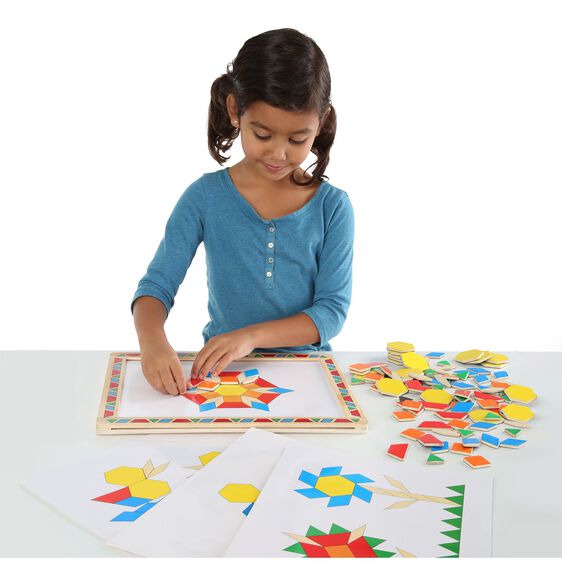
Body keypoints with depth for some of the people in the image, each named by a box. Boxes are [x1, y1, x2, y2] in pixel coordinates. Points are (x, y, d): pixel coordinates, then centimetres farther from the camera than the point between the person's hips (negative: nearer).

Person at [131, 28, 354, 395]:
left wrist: (253, 335, -23)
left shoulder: (333, 207, -5)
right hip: (221, 372, -3)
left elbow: (333, 309, -8)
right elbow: (157, 286, -6)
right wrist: (153, 341, -29)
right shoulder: (205, 197, -4)